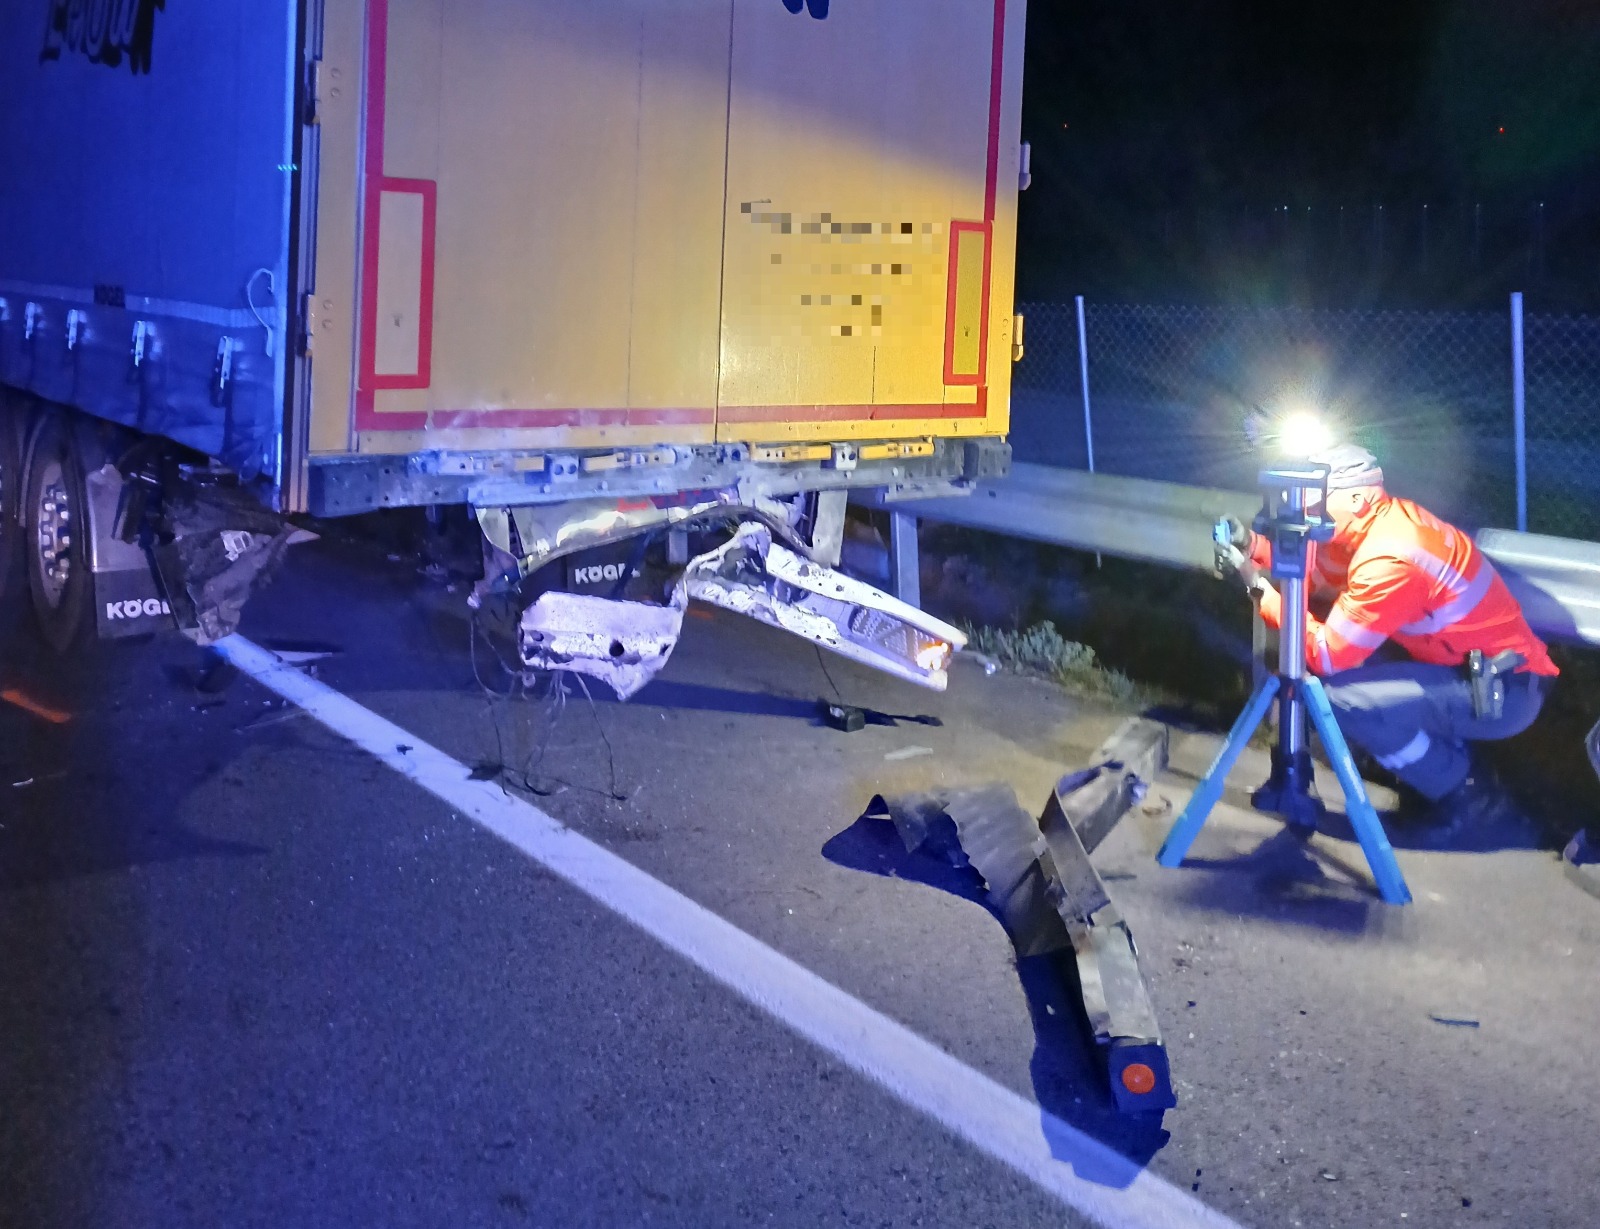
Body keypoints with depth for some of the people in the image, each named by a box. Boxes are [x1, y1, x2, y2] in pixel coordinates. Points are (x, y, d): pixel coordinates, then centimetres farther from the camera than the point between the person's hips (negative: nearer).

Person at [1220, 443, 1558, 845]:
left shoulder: (1390, 559, -26)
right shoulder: (1386, 517, 1)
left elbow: (1327, 655, -21)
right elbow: (1319, 572, 13)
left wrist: (1261, 589, -14)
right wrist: (1254, 546, 1)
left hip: (1503, 691, -10)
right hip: (1475, 666, 10)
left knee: (1338, 696, -23)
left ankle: (1463, 793, -2)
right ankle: (1450, 758, 15)